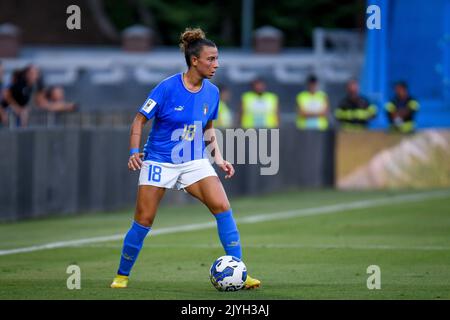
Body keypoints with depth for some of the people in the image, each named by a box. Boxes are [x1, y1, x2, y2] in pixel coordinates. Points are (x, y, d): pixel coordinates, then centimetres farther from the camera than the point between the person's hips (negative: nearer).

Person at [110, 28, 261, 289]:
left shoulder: (212, 92, -1)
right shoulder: (167, 88, -16)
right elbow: (140, 120, -7)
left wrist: (218, 157, 5)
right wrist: (134, 151, -19)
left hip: (195, 162, 4)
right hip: (159, 161, -4)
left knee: (222, 207, -15)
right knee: (144, 221, -1)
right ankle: (122, 275, 19)